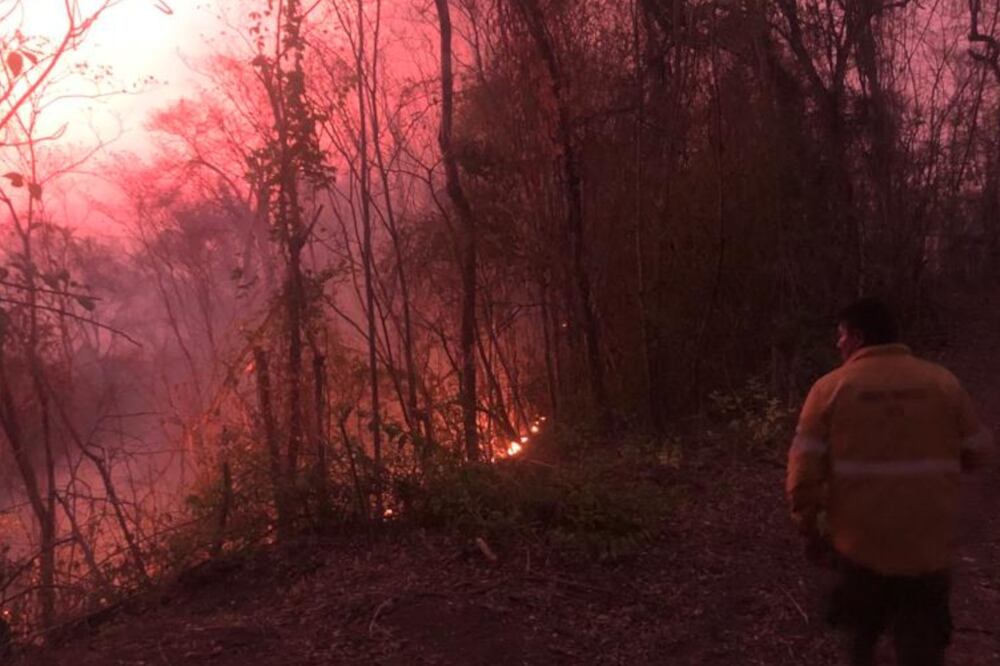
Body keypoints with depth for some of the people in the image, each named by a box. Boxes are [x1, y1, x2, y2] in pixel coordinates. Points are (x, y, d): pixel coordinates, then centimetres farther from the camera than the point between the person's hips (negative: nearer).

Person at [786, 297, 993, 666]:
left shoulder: (831, 387, -9)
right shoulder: (942, 382, -4)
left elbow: (805, 467, -11)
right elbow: (978, 451, 5)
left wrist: (809, 528, 2)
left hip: (859, 542, 0)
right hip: (928, 544, 1)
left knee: (860, 631, 25)